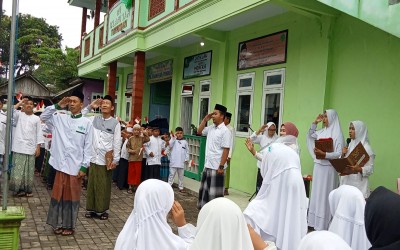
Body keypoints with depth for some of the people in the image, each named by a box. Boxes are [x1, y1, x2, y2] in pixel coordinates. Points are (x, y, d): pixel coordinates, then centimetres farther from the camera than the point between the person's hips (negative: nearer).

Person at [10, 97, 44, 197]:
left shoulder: (36, 119, 8)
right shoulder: (19, 115, 8)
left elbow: (39, 133, 5)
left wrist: (38, 147, -1)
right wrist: (20, 102, -8)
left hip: (30, 148, 0)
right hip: (19, 147, 0)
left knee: (29, 171, 5)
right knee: (18, 170, -1)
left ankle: (28, 190, 14)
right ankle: (19, 189, 10)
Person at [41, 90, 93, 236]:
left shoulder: (86, 123, -2)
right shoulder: (60, 118, 7)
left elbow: (88, 146, -3)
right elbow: (43, 117, 6)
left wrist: (84, 166, -7)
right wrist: (57, 106, -5)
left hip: (76, 166, -3)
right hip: (61, 164, 3)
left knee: (72, 196, 7)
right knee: (58, 194, 10)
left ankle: (69, 225, 21)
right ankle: (59, 223, 25)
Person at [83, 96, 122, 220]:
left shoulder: (115, 123, -3)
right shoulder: (94, 119, 6)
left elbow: (117, 143, -3)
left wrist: (115, 160, -5)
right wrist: (90, 106, 0)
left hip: (107, 159, -2)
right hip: (93, 158, 3)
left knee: (104, 185, 6)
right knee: (92, 184, 9)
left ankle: (102, 210, 18)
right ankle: (91, 208, 21)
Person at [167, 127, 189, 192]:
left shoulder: (185, 142, 5)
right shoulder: (173, 140, 2)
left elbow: (187, 151, 8)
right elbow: (170, 145, -17)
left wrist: (186, 159, 1)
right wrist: (173, 137, -18)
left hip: (181, 162, 2)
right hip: (173, 161, -2)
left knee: (181, 175, 11)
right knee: (172, 174, 2)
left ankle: (181, 187, 20)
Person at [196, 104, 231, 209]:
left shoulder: (225, 131, -14)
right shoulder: (211, 128, 7)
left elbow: (226, 150, -17)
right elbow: (199, 132, 20)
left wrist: (221, 166, -19)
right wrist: (205, 119, 6)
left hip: (216, 167, -8)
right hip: (207, 165, 8)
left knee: (215, 192, 2)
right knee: (205, 189, 17)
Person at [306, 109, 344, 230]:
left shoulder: (337, 134, -11)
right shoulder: (322, 132, 9)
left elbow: (339, 154, -16)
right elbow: (310, 135, 25)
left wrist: (324, 154, -28)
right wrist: (314, 123, 13)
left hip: (328, 168, -7)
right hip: (318, 166, 7)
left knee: (325, 195, -2)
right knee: (316, 194, 12)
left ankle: (323, 225, 7)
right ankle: (316, 221, 24)